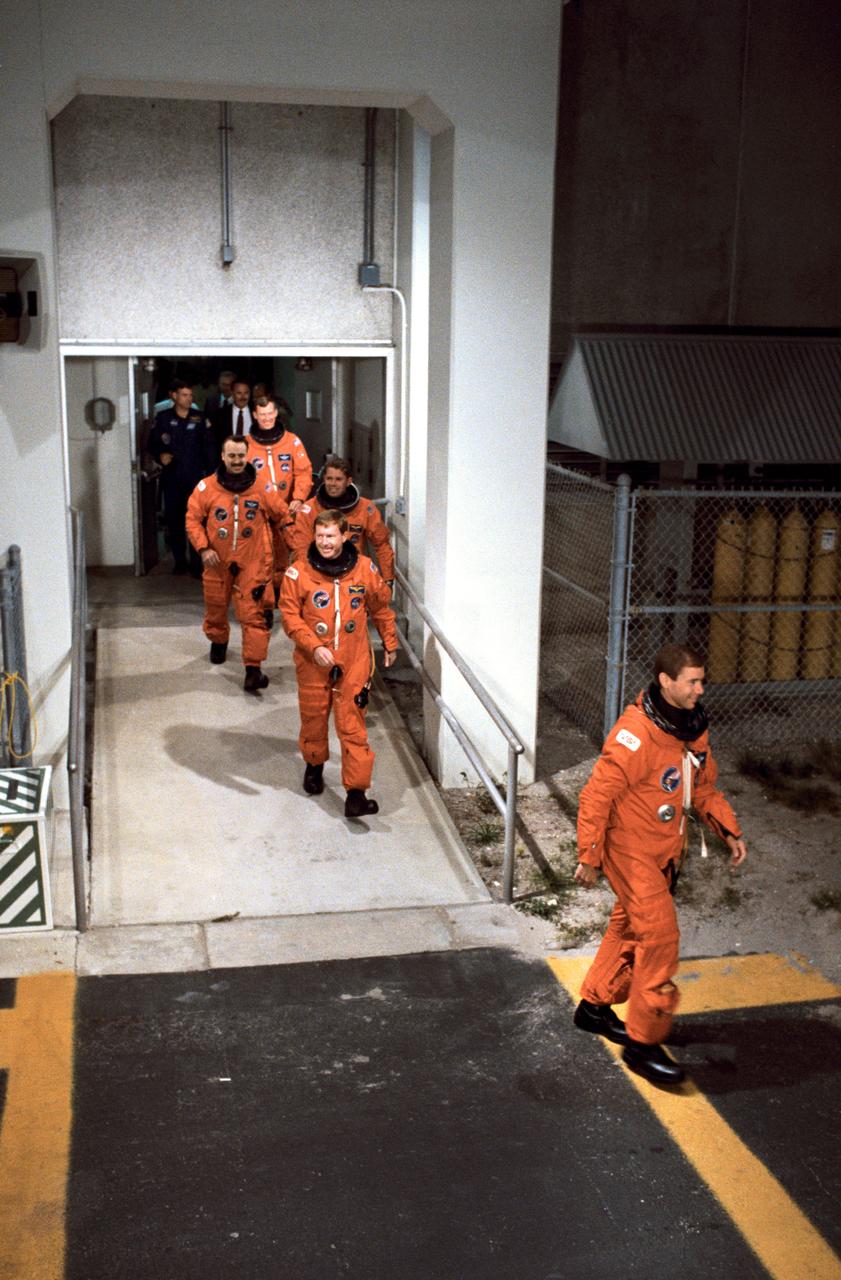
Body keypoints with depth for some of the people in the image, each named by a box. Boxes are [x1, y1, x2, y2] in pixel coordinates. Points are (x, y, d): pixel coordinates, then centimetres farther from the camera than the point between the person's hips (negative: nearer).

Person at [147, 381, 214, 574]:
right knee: (173, 518, 5)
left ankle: (196, 562, 1)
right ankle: (179, 561, 17)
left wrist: (209, 472, -5)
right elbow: (151, 443, 11)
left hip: (195, 477, -1)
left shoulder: (200, 419, 4)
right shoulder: (163, 418, 5)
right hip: (171, 477, 1)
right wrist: (160, 456, -9)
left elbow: (208, 447, 4)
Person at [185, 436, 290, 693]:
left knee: (254, 615, -10)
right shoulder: (206, 487, -3)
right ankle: (218, 641, 50)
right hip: (217, 563, 2)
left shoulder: (262, 488, -2)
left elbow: (283, 515, 9)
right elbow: (193, 519, 1)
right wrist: (203, 548, -10)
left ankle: (253, 670, -10)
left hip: (253, 564, -1)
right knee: (215, 608, 19)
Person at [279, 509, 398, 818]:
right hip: (313, 663, 0)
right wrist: (314, 646, -18)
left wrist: (390, 643, 19)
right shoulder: (298, 572, -8)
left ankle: (356, 793, -3)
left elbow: (381, 608, 12)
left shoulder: (365, 569, -2)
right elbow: (290, 615, -6)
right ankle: (314, 766, 44)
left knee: (353, 726, -4)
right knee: (313, 718, 15)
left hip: (354, 663, 0)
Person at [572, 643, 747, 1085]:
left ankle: (595, 1006, 37)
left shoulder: (691, 726, 2)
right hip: (632, 850, -8)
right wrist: (589, 857, -19)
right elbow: (597, 795, -22)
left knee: (631, 928, 19)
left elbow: (704, 786, 15)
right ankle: (643, 1042, 3)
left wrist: (729, 830, 5)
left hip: (665, 852, 8)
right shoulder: (636, 734, -25)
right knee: (660, 935, -9)